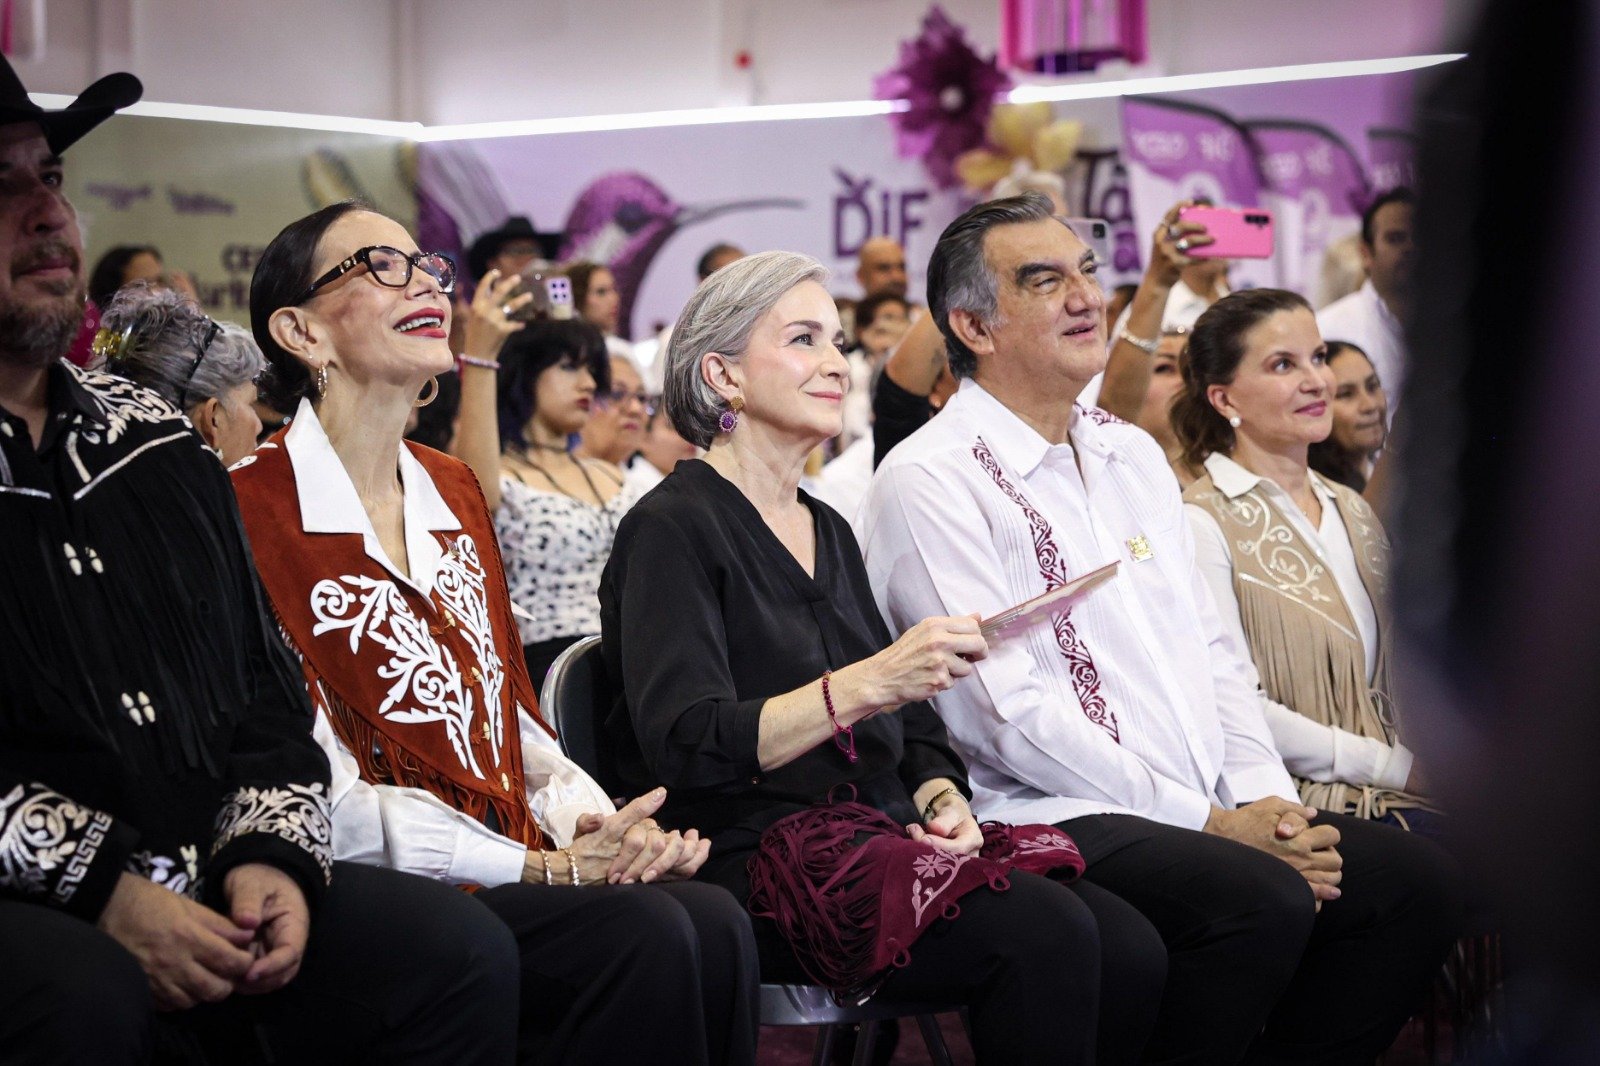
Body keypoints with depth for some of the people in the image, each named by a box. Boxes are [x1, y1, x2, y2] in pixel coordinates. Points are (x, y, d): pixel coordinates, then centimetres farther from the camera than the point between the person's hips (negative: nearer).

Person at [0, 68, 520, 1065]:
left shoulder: (160, 442, 18)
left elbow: (266, 686, 19)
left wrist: (271, 856, 0)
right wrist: (101, 889, -19)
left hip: (217, 884, 6)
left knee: (460, 947, -13)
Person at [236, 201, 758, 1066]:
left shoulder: (453, 492, 18)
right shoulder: (249, 509, -8)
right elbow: (320, 798, -14)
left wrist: (601, 827, -4)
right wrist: (546, 867, -19)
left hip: (511, 863, 7)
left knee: (714, 924, -21)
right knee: (643, 937, -28)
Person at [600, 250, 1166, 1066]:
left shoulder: (827, 532, 22)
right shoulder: (672, 528, -3)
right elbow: (687, 746, -17)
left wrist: (941, 797, -2)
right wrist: (868, 683, -27)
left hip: (881, 839, 8)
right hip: (751, 857, -7)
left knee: (1131, 952, -17)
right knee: (1046, 936, -29)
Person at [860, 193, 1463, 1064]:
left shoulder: (1132, 454, 19)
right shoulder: (930, 482, -8)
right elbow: (1009, 714, -15)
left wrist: (1263, 797, 0)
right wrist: (1208, 823, -15)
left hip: (1212, 811, 8)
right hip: (1043, 823, -8)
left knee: (1418, 879, -7)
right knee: (1261, 901, -30)